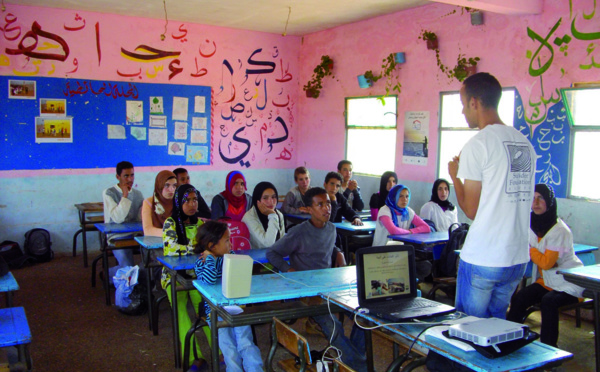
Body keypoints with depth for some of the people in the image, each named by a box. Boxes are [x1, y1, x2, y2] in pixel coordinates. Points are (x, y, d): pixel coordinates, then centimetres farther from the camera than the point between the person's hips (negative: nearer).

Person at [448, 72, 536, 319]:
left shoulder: (477, 144, -13)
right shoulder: (526, 144, 8)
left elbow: (471, 210, -10)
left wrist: (455, 176, 6)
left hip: (482, 260, -7)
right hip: (519, 259, 7)